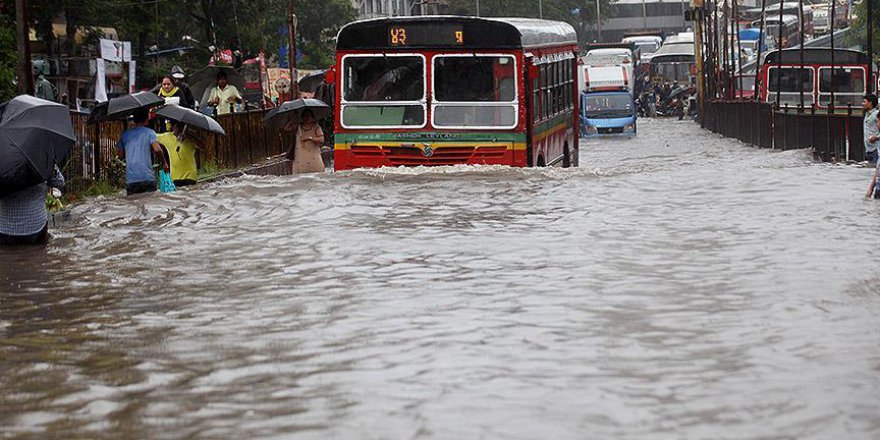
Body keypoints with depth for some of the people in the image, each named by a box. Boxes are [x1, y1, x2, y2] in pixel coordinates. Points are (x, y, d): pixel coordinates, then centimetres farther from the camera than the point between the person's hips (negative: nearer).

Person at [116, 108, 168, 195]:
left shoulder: (125, 134, 11)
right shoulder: (149, 132, 0)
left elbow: (120, 154, 12)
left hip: (130, 179, 3)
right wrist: (164, 163, 0)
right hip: (147, 178, -3)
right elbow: (157, 149, -13)